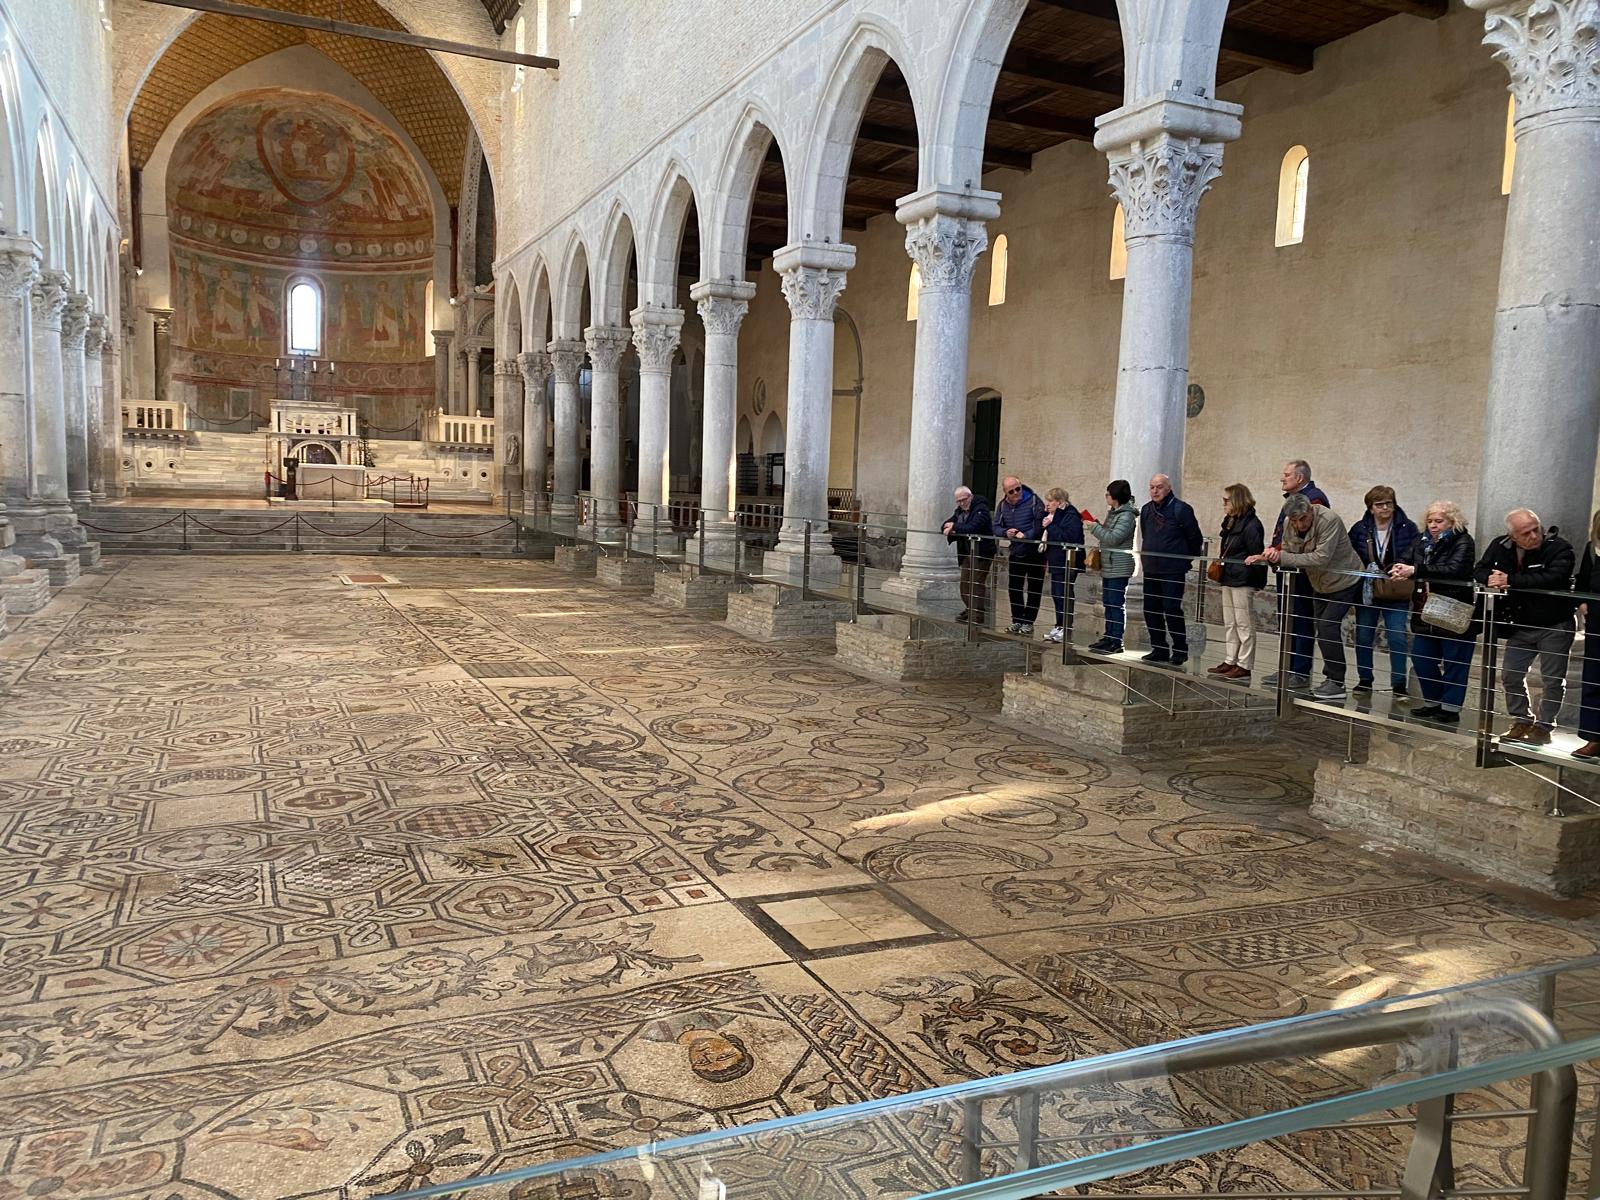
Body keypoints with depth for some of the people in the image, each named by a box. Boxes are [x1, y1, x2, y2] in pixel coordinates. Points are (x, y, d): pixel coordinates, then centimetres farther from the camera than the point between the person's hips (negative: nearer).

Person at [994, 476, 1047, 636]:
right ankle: (1017, 620, 20)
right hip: (1016, 552, 5)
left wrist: (1026, 536, -30)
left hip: (1035, 552, -5)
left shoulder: (1034, 501, -12)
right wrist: (1006, 532, -17)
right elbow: (996, 526, 4)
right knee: (1014, 587, 9)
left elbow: (1040, 524, -20)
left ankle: (1028, 622, 10)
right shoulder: (1003, 505, 5)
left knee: (1034, 588, 3)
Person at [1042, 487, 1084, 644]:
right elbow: (1049, 536, 22)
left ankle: (1065, 629, -1)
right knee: (1056, 594, 12)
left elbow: (1067, 537, -27)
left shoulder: (1071, 516, -14)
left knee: (1063, 595, -7)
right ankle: (1060, 627, 20)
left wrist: (1050, 525, -22)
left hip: (1067, 563, -10)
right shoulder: (1056, 515, 15)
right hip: (1056, 562, 10)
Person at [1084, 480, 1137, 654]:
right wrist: (1095, 524, 6)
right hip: (1108, 567, 10)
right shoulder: (1113, 512, 15)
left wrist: (1094, 527, -14)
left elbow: (1113, 538, -21)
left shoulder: (1127, 516, -15)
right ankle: (1109, 637, 22)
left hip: (1119, 568, -10)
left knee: (1116, 605, -7)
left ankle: (1116, 642, -4)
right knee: (1108, 603, 14)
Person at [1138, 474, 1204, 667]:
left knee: (1172, 609, -9)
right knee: (1151, 610, 8)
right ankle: (1159, 649, 18)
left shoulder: (1181, 509, -8)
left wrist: (1185, 560, 6)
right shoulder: (1146, 510, 12)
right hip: (1150, 570, 7)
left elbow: (1196, 539, -2)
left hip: (1173, 571, -7)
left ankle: (1180, 650, 1)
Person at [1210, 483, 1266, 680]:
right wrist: (1220, 560, 8)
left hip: (1243, 581, -10)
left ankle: (1244, 666, 2)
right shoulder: (1230, 522, 14)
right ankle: (1230, 662, 22)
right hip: (1229, 579, 10)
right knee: (1230, 623, 14)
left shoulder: (1251, 524, -14)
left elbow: (1256, 555, -16)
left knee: (1244, 624, -3)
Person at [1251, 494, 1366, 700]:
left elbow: (1321, 558, -35)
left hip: (1344, 582, -8)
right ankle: (1331, 678, 22)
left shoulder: (1329, 520, -30)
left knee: (1327, 625, -17)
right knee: (1319, 627, 10)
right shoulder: (1288, 524, -9)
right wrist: (1274, 554, -28)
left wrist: (1282, 557, -35)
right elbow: (1288, 553, -4)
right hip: (1320, 584, 8)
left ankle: (1337, 682, -9)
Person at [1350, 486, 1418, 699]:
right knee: (1363, 637, 8)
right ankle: (1364, 681, 22)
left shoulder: (1408, 528, -4)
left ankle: (1398, 685, 3)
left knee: (1398, 638, -6)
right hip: (1366, 592, 2)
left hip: (1396, 595, -2)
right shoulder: (1359, 529, 0)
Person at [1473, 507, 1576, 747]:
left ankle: (1543, 727, 15)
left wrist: (1510, 580, -34)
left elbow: (1553, 578, -34)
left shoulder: (1560, 548, -18)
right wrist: (1492, 580, -25)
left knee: (1552, 679, 3)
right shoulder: (1500, 547, -3)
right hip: (1521, 627, 5)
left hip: (1555, 627, -5)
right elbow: (1479, 571, -1)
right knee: (1510, 675, 8)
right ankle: (1522, 722, 23)